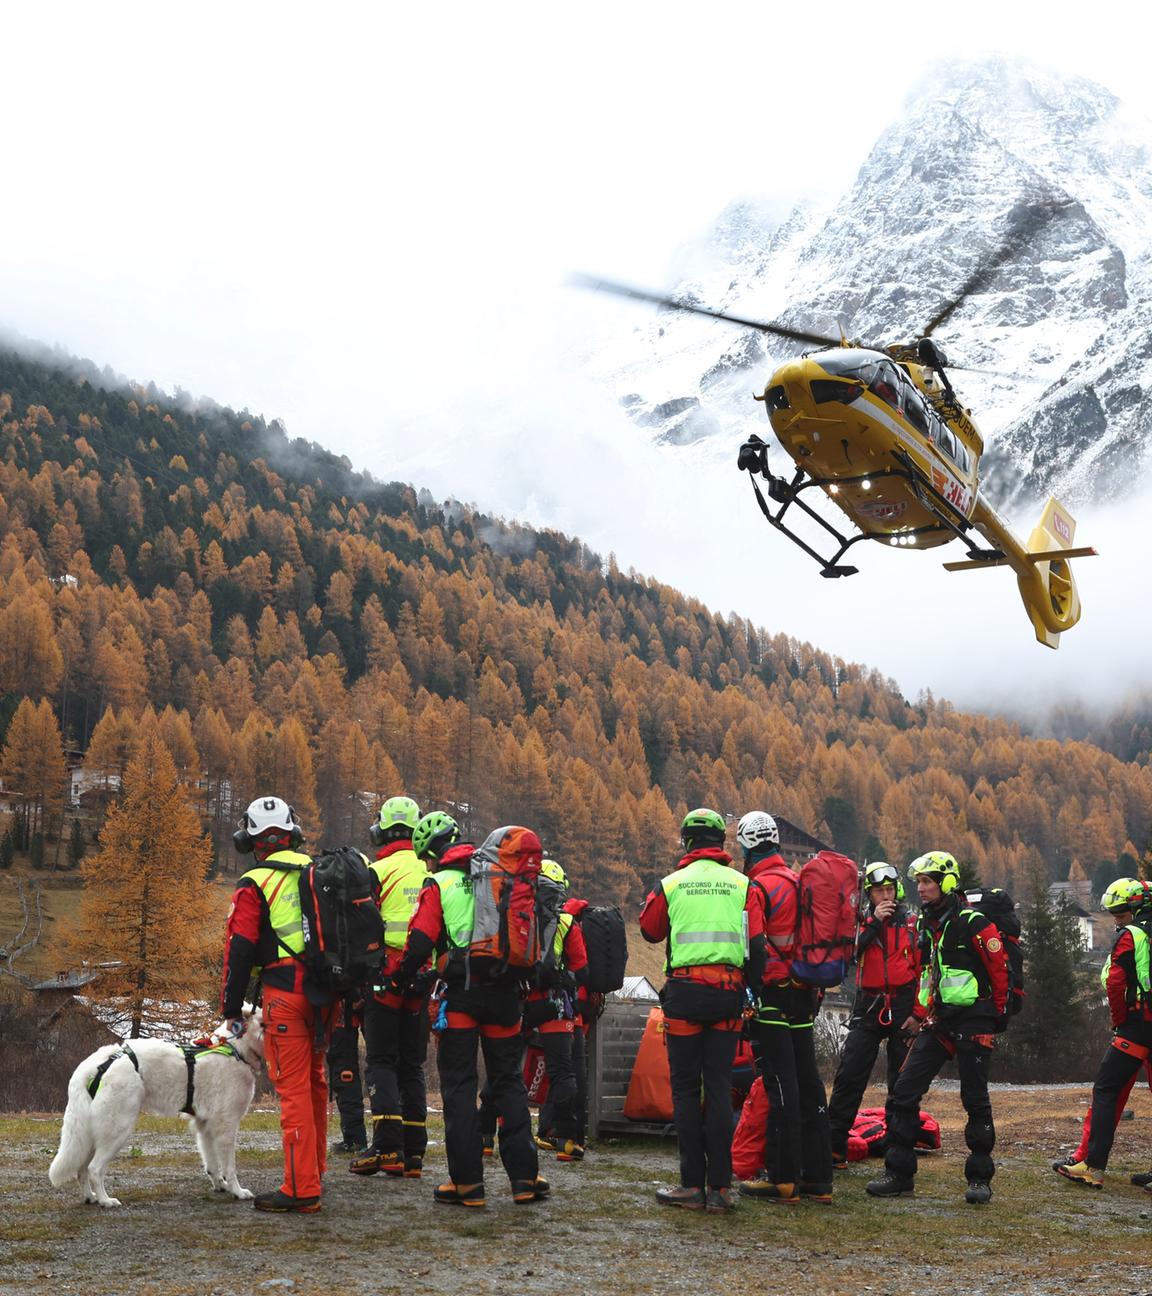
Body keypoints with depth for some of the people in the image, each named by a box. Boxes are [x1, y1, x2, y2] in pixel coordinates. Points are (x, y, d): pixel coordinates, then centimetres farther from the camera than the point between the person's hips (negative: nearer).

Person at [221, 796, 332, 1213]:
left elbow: (239, 951, -8)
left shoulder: (254, 885, -7)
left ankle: (301, 1190, -4)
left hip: (284, 994, -6)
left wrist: (232, 1008, 2)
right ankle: (314, 1167, 34)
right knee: (314, 1080, 20)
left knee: (293, 1088, -4)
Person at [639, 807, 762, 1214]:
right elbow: (757, 943, -1)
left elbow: (649, 930, 15)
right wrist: (752, 986, 10)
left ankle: (692, 1185, 3)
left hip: (685, 992, -2)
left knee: (686, 1089, 5)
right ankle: (720, 1188, 5)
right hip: (728, 992, 2)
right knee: (719, 1088, 6)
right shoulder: (742, 884, 2)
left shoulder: (670, 884, 0)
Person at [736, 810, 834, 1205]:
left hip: (773, 995, -8)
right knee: (808, 1083, 10)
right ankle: (818, 1178, 14)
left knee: (780, 1085, -6)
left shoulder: (757, 888, -12)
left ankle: (782, 1179, -3)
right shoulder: (800, 883, 14)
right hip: (805, 995, 8)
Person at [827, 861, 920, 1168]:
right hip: (868, 1007, 1)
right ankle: (834, 1147, -4)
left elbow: (923, 969, 5)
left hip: (903, 1007, -1)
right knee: (849, 1076, -6)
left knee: (903, 1083, 4)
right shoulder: (861, 923, 9)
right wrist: (874, 923, -14)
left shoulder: (912, 923, 5)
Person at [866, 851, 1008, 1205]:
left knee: (976, 1101, 1)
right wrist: (919, 1013, 16)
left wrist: (998, 1018, -1)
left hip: (973, 1022, -7)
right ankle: (899, 1174, 4)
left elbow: (1000, 970, -7)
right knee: (903, 1093, -1)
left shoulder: (974, 924, -11)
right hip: (937, 1022, 7)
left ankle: (980, 1178, 13)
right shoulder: (926, 924, 12)